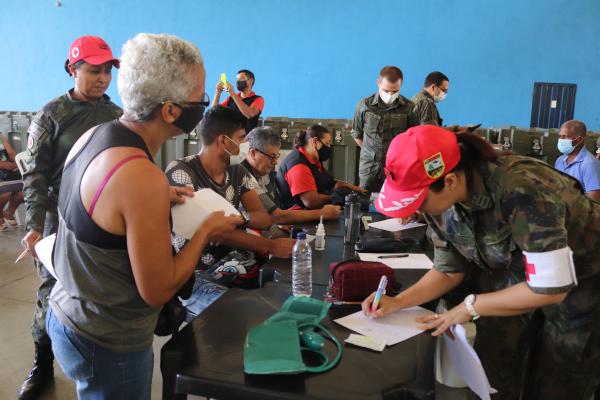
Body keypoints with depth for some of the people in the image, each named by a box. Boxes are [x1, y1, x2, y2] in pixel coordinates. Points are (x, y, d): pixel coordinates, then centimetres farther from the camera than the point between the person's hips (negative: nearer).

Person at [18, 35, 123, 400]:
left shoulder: (118, 116, 4)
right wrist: (35, 227, -13)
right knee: (52, 292, 7)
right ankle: (43, 366, 27)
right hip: (60, 218, -2)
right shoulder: (52, 115, -4)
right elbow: (35, 175, -6)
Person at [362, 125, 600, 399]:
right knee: (492, 378, 1)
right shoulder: (442, 203, -17)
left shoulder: (522, 192, -39)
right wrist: (397, 302, -15)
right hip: (513, 273, 5)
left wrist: (470, 307, -22)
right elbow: (449, 271, -3)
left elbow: (549, 288, -32)